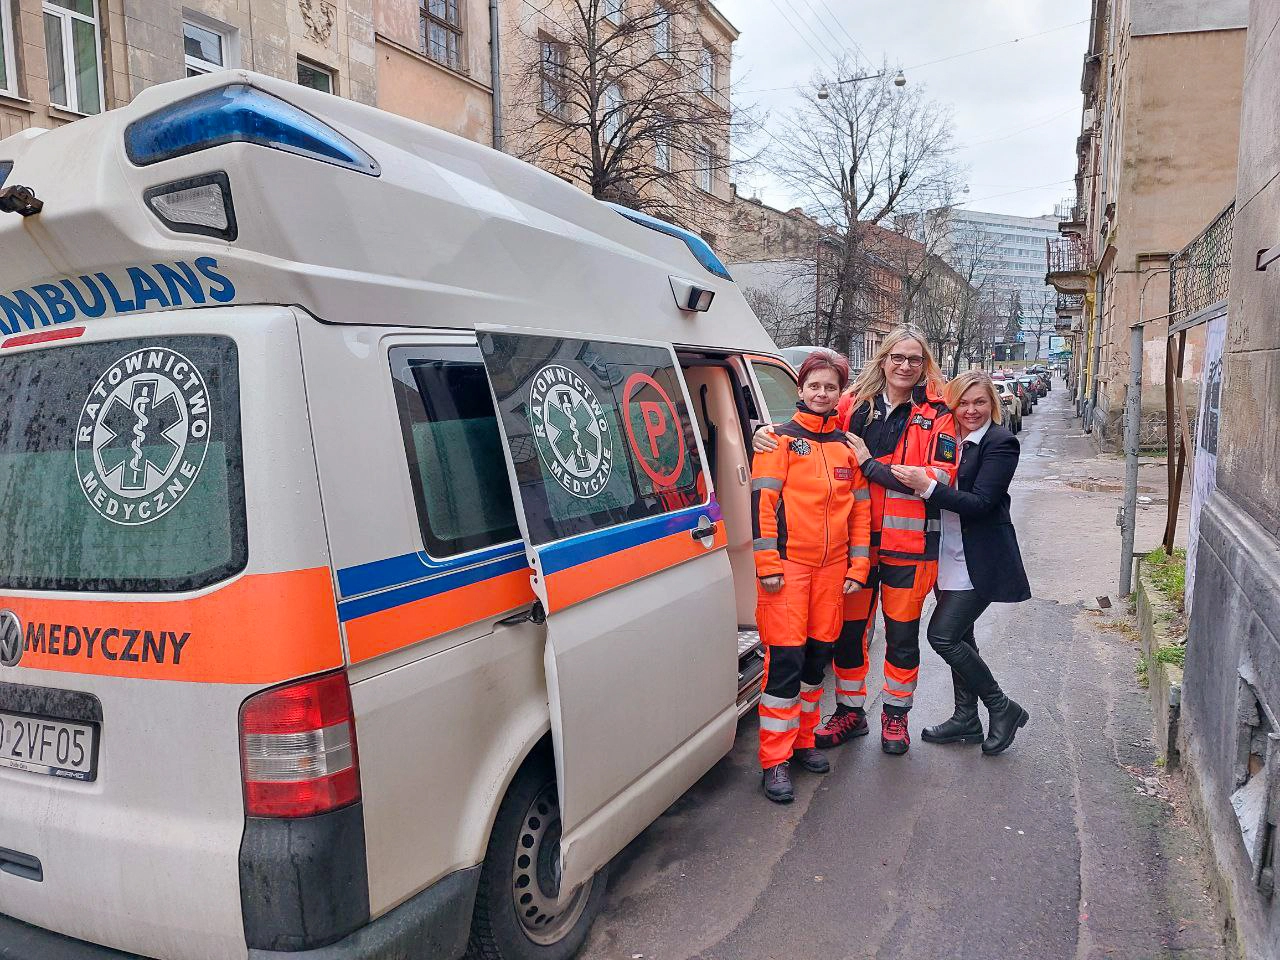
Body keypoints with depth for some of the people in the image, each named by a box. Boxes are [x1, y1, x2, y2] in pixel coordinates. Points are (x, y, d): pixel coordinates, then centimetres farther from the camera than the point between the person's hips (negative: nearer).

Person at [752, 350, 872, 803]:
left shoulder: (847, 445, 12)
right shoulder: (783, 439, -2)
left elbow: (860, 508, 14)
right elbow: (761, 502, -8)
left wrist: (858, 566, 8)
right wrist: (768, 564, -14)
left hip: (832, 567, 5)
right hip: (788, 565, -5)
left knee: (817, 655, 12)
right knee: (784, 659, -5)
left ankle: (803, 740, 29)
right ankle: (775, 761, 4)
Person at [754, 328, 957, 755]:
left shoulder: (937, 415, -3)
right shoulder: (854, 404, 3)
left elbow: (941, 478, -12)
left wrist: (872, 465, -15)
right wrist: (767, 432, -11)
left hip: (908, 543, -2)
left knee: (902, 635, 11)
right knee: (848, 630, 11)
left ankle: (896, 715, 32)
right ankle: (850, 711, 31)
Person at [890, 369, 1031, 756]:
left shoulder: (1001, 443, -12)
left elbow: (981, 503, -20)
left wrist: (927, 486, -28)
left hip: (979, 561, -7)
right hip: (950, 556, 7)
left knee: (943, 635, -10)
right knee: (958, 636, 15)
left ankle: (1002, 708, 10)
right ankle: (966, 720, 30)